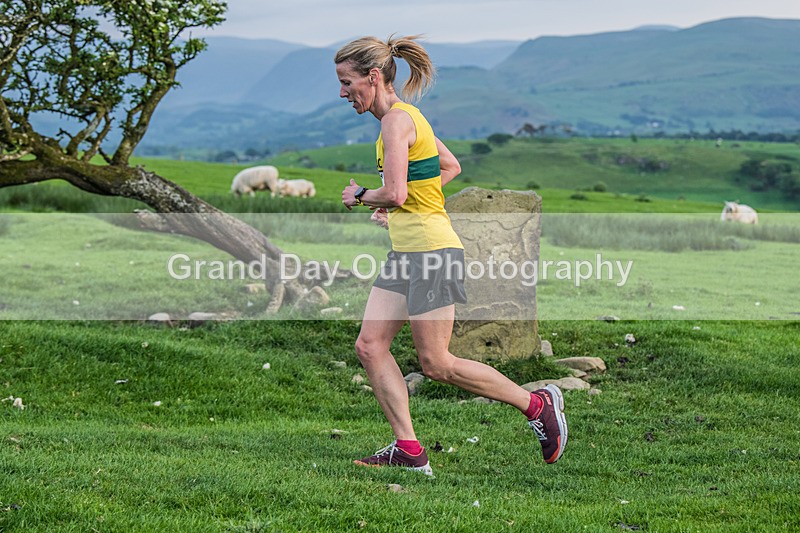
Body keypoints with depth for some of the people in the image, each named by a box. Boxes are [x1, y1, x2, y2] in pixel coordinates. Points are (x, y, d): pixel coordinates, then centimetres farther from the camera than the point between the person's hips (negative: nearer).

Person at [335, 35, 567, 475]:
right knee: (370, 345, 1)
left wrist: (361, 195, -6)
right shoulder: (405, 115, 14)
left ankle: (538, 403, 11)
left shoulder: (396, 120, -16)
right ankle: (409, 451, 1)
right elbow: (451, 167, 26)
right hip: (407, 254, 10)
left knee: (436, 364, -3)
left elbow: (395, 193, -27)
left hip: (432, 251, -10)